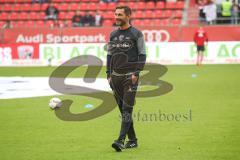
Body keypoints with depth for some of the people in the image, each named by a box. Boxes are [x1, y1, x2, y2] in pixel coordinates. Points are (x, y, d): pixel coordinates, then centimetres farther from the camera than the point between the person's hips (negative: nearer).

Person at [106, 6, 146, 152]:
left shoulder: (136, 34, -3)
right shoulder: (113, 34, 13)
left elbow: (142, 55, -4)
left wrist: (136, 73, -13)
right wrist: (109, 75, 11)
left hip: (130, 76, -6)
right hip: (116, 76, 6)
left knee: (127, 109, -11)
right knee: (122, 109, 8)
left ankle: (121, 141, -17)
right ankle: (132, 140, 17)